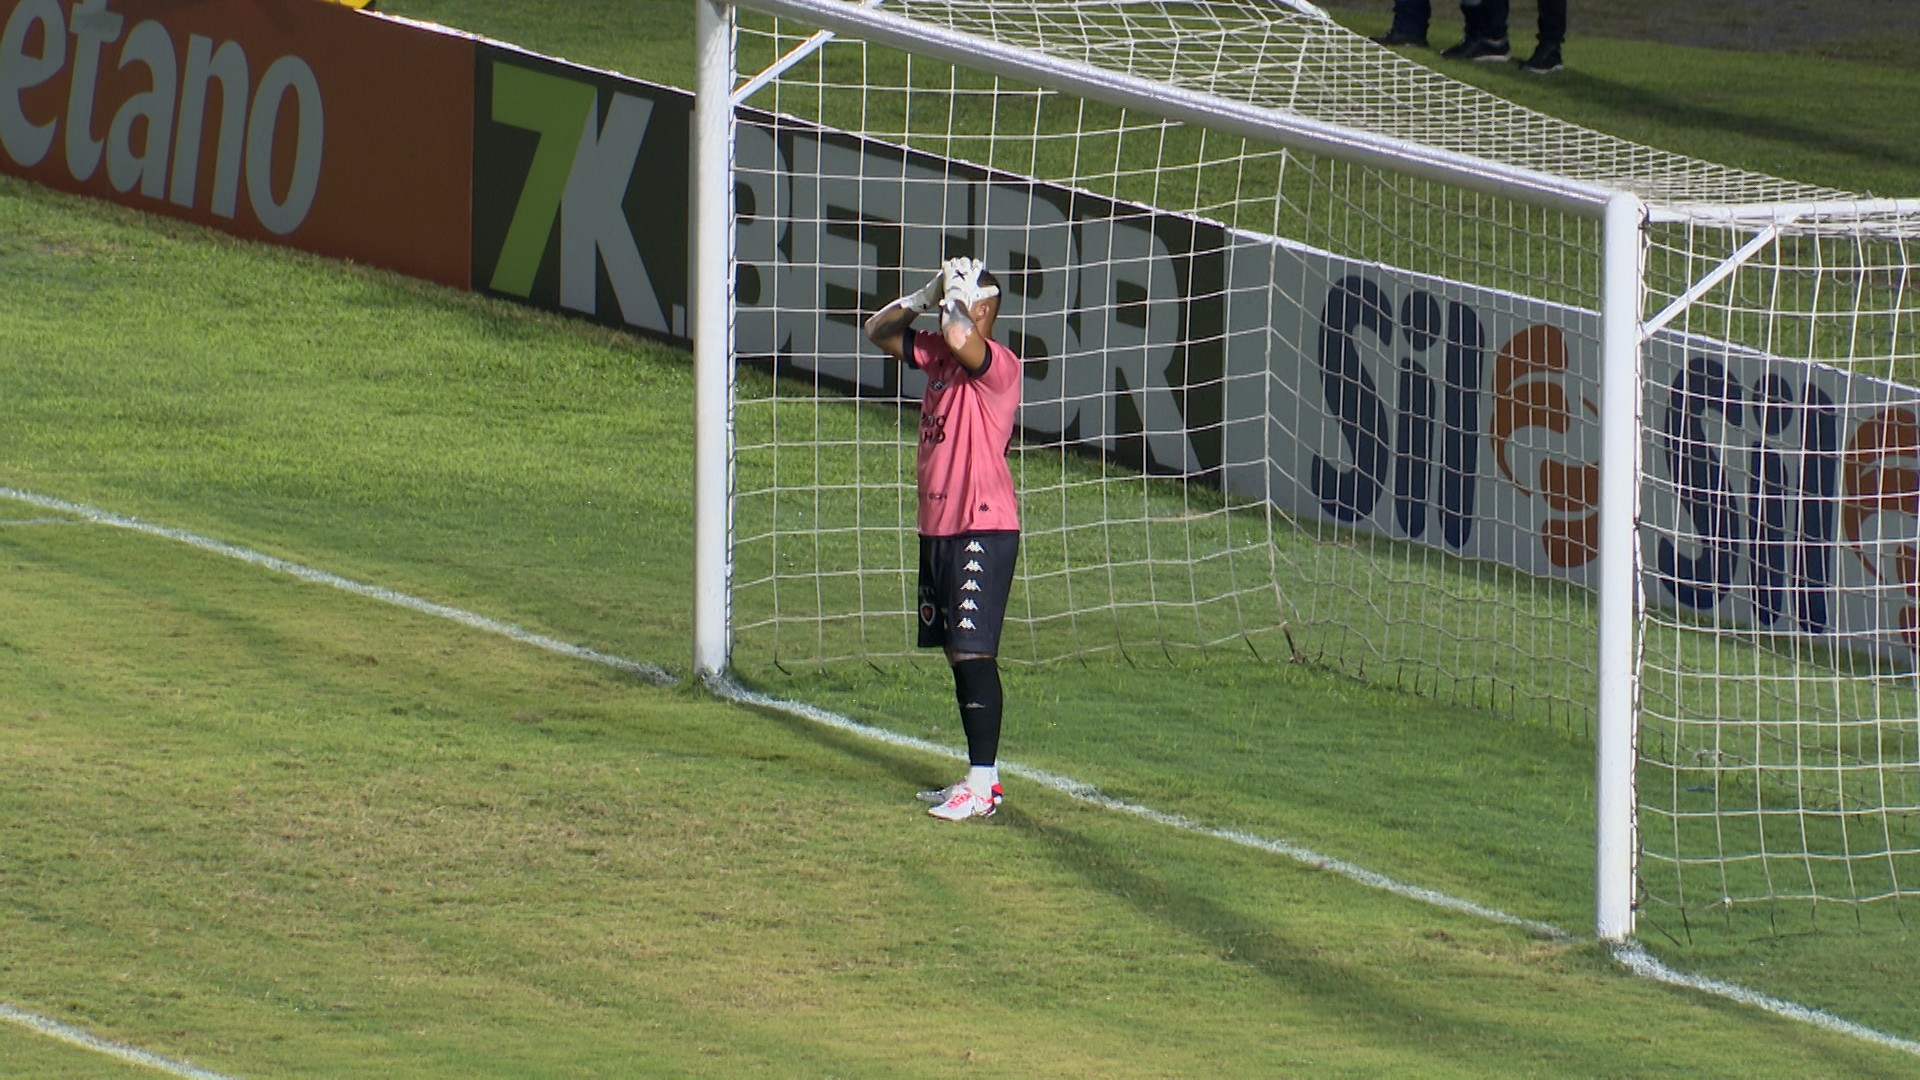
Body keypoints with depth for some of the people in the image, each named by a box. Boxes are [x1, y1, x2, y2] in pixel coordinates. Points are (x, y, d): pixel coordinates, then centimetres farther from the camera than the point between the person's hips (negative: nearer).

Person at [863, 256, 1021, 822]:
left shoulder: (999, 364, -13)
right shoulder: (938, 354, 12)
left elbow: (960, 339, -33)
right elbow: (878, 331, 18)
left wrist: (957, 296, -14)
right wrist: (925, 297, 3)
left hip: (983, 527, -9)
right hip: (938, 526, 9)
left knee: (973, 652, -13)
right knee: (956, 653, 12)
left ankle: (983, 784, -13)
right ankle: (980, 777, 18)